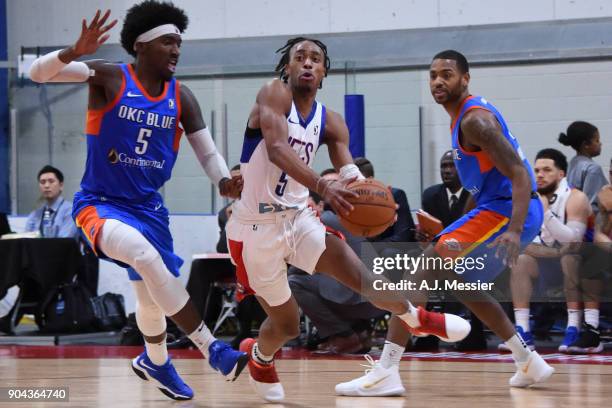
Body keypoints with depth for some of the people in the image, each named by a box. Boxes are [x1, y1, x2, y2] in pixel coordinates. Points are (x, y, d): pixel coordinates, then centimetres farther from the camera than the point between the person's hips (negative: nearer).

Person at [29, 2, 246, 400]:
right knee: (145, 253, -34)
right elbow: (38, 72, -23)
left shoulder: (181, 97, -2)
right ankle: (212, 349, -28)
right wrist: (76, 52, -44)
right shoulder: (109, 78, -14)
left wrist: (225, 181, -22)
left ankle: (155, 361, 48)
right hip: (100, 204, -6)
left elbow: (208, 152, 1)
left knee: (152, 296, 15)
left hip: (148, 207, 6)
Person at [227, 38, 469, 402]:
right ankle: (259, 357, 40)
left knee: (360, 274, -16)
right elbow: (276, 149, -31)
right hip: (256, 228, -4)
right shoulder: (274, 94, -14)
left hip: (297, 219, 4)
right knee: (286, 325, 5)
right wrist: (322, 186, -46)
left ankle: (415, 318, 12)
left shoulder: (330, 122, 3)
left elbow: (349, 172, -6)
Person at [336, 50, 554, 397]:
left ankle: (385, 373, -19)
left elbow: (519, 173, -24)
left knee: (421, 272, -14)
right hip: (501, 210, 11)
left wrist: (514, 231, -36)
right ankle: (529, 363, 28)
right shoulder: (466, 115, 16)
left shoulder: (475, 120, -16)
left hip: (505, 212, -11)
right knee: (461, 283, 26)